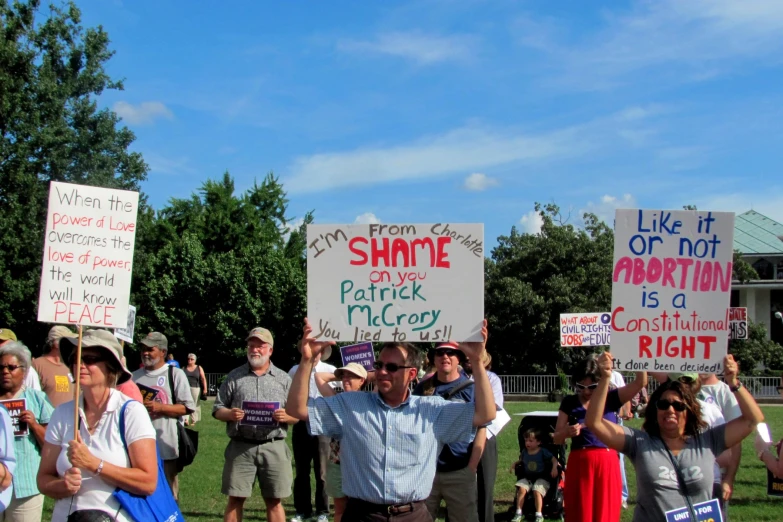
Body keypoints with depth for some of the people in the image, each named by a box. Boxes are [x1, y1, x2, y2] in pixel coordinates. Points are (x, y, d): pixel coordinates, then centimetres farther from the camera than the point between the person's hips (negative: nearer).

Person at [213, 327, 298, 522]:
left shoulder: (283, 379, 10)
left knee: (274, 500, 4)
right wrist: (229, 414, -13)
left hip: (273, 447, 0)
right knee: (235, 499, 2)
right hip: (240, 447, 0)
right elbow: (217, 409, 9)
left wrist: (286, 417, -13)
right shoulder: (234, 376, 10)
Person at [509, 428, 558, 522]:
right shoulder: (525, 452, 8)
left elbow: (554, 459, -6)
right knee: (521, 489, -25)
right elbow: (521, 460, 24)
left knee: (537, 491, -31)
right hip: (527, 478, 4)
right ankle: (518, 513, -18)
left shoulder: (543, 452, -5)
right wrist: (514, 464, 6)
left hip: (541, 478, -4)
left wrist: (554, 468, -24)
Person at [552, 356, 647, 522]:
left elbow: (640, 382, -9)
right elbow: (556, 439, 5)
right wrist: (567, 432, -17)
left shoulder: (611, 398, 3)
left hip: (607, 464, 0)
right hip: (579, 465, 1)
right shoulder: (569, 403, 5)